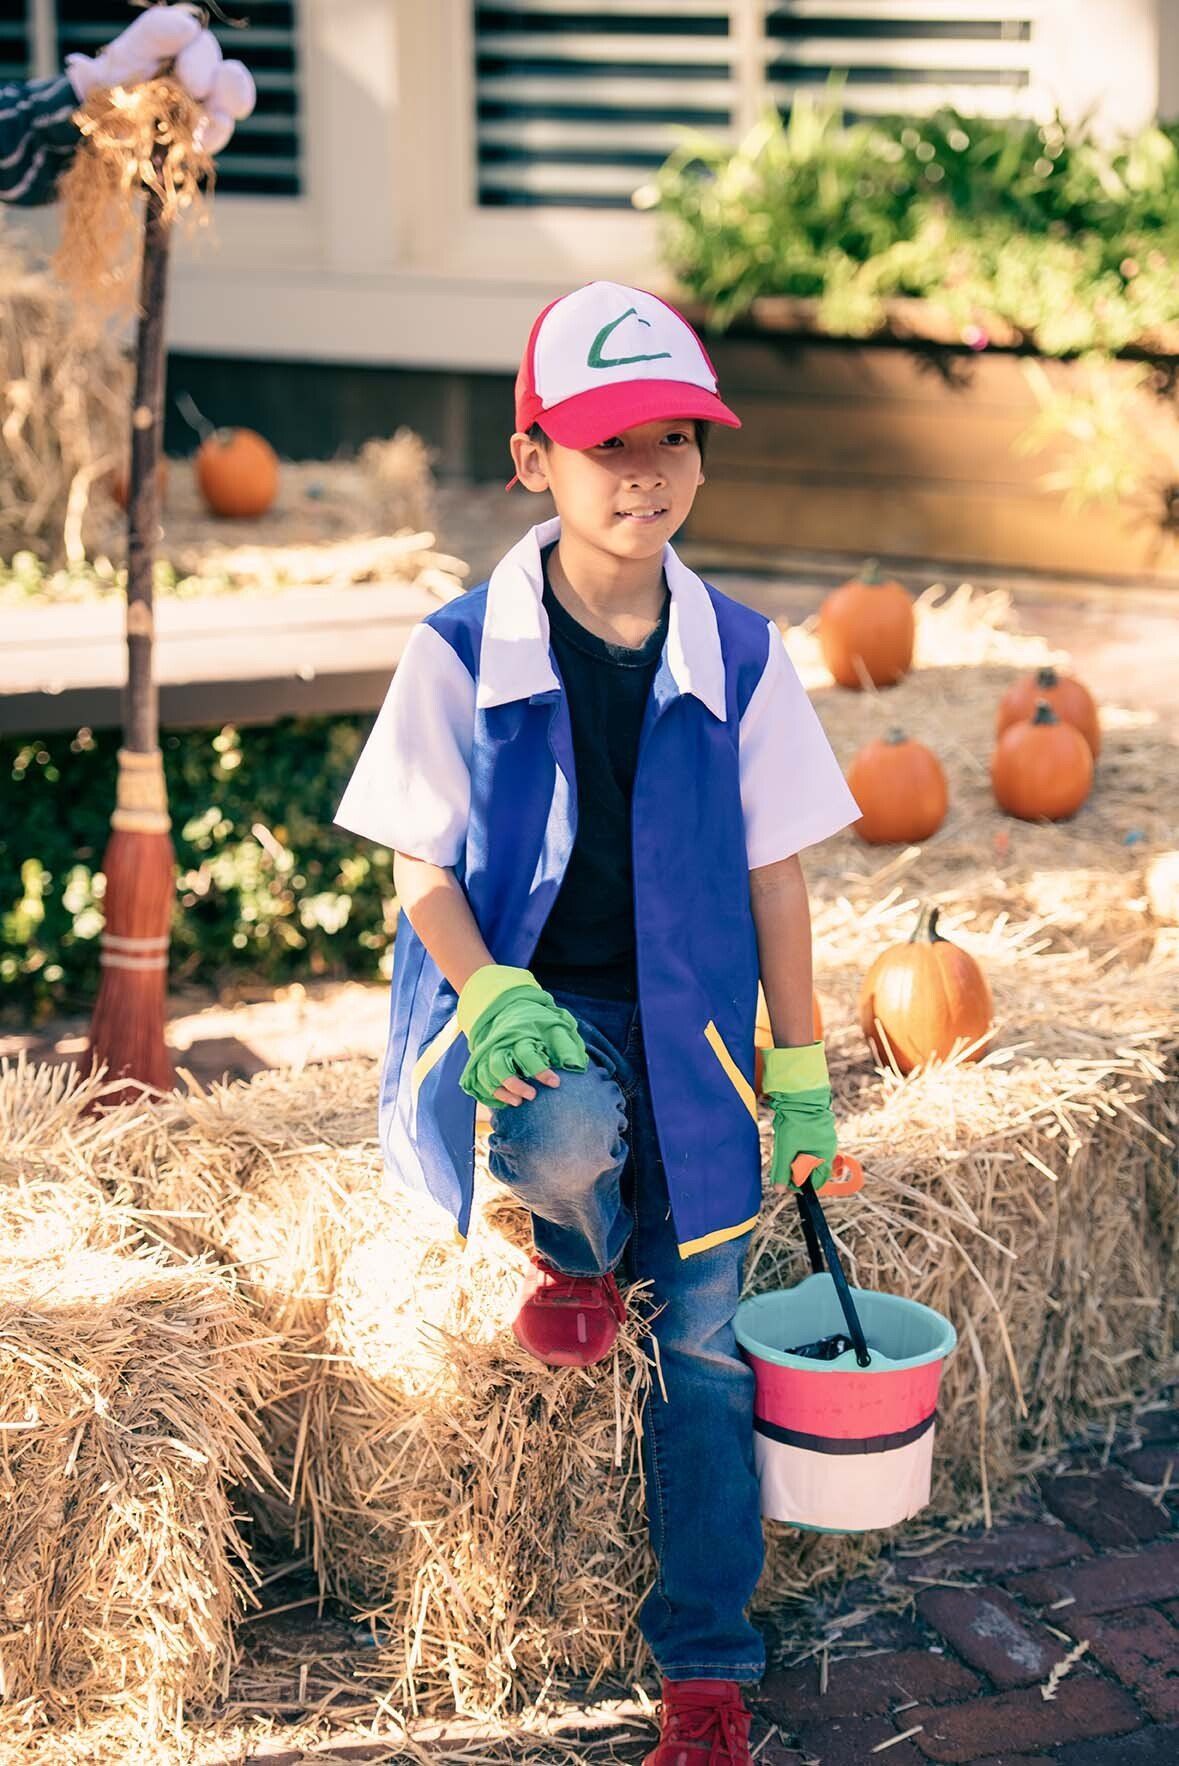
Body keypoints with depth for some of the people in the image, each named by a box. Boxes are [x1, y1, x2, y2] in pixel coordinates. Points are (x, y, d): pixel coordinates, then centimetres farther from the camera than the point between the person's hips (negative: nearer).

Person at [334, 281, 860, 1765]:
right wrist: (492, 995, -21)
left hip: (687, 1023, 2)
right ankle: (579, 1254, 3)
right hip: (523, 1005, -2)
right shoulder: (463, 651, -8)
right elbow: (421, 864, -3)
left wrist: (801, 1071, 4)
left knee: (703, 1340, -1)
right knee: (568, 1134, -37)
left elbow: (773, 874, 4)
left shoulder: (739, 655, -2)